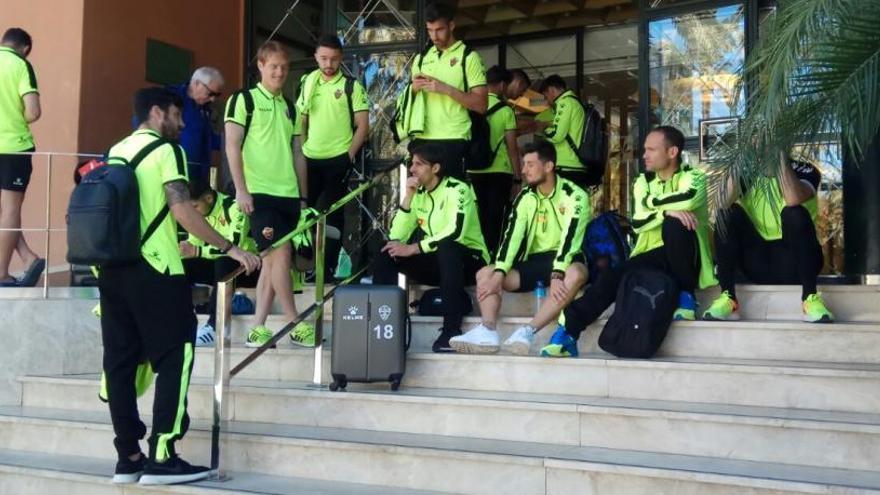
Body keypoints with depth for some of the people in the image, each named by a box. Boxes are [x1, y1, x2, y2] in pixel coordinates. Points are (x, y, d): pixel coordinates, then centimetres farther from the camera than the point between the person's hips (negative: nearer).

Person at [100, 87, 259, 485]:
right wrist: (230, 248, -14)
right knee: (174, 357, -3)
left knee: (120, 361, 8)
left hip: (111, 267, 8)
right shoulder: (166, 150, -6)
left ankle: (129, 458, 12)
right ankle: (162, 458, -7)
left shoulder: (116, 151, 17)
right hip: (152, 270, -8)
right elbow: (182, 211, -16)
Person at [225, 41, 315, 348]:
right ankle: (296, 326, -5)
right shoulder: (243, 99, 1)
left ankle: (257, 328, 10)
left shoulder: (289, 106, 18)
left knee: (272, 260, 5)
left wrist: (303, 196, 17)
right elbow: (232, 146, -6)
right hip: (259, 192, -6)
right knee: (280, 254, -14)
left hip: (288, 194, 6)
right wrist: (241, 190, -13)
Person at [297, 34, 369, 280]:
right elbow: (301, 122, 16)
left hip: (337, 160, -4)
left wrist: (350, 155, -12)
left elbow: (363, 126, -5)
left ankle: (327, 269, 5)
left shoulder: (351, 86, -3)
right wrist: (300, 151, 8)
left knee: (330, 214, -2)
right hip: (309, 159, 4)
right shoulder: (307, 84, 10)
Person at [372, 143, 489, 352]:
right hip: (435, 262, 6)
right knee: (386, 253, -11)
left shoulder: (457, 189, -15)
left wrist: (413, 248, -28)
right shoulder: (417, 194, 5)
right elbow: (396, 237, -4)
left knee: (446, 248, -39)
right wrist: (408, 197, -12)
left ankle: (452, 329, -36)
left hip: (468, 261, -6)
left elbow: (454, 233, -31)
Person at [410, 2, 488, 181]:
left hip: (453, 140, -5)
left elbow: (481, 105, -6)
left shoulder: (469, 57, 0)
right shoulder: (421, 58, 16)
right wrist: (414, 89, 2)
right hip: (422, 139, 5)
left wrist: (446, 89, -15)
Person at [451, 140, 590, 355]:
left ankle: (527, 332, -43)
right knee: (485, 274, -10)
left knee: (575, 275, -40)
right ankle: (487, 332, -33)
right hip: (535, 262, 6)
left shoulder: (574, 195, -11)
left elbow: (570, 238, -24)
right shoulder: (525, 197, 5)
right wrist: (498, 273, -19)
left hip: (565, 260, -5)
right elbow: (512, 236, -5)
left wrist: (557, 275, -37)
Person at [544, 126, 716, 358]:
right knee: (612, 277, -22)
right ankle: (568, 332, -24)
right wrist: (666, 211, -22)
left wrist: (653, 202, -13)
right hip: (655, 255, 4)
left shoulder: (693, 177, -2)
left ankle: (686, 295, -17)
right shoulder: (643, 182, 10)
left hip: (685, 257, -3)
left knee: (675, 223, -34)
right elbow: (637, 223, -6)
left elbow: (689, 199, -28)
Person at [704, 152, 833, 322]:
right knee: (728, 214, -19)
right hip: (757, 264, 3)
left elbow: (793, 199, -28)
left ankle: (810, 297, -27)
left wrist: (779, 155, -25)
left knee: (795, 213, -29)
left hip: (793, 263, -3)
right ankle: (728, 297, -23)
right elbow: (723, 203, -16)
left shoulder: (805, 170, -3)